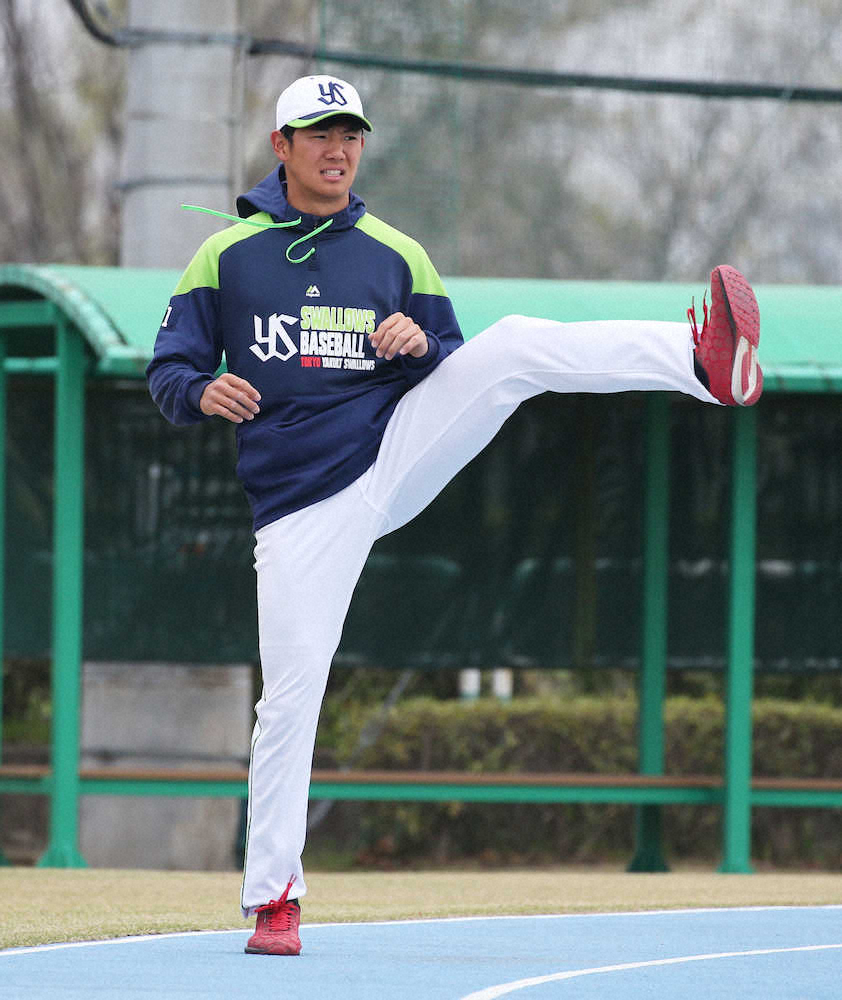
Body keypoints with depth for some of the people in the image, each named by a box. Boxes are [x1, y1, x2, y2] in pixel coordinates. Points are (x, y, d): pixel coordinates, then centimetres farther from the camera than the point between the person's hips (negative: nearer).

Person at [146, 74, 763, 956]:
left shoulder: (396, 255, 11)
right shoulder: (225, 256, 5)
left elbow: (454, 366, 13)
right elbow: (168, 371, 4)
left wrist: (421, 344, -11)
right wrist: (202, 393, -20)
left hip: (396, 448, 1)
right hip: (302, 505, -1)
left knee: (514, 345, -20)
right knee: (291, 689, -6)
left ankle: (705, 364, -39)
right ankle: (273, 899, 5)